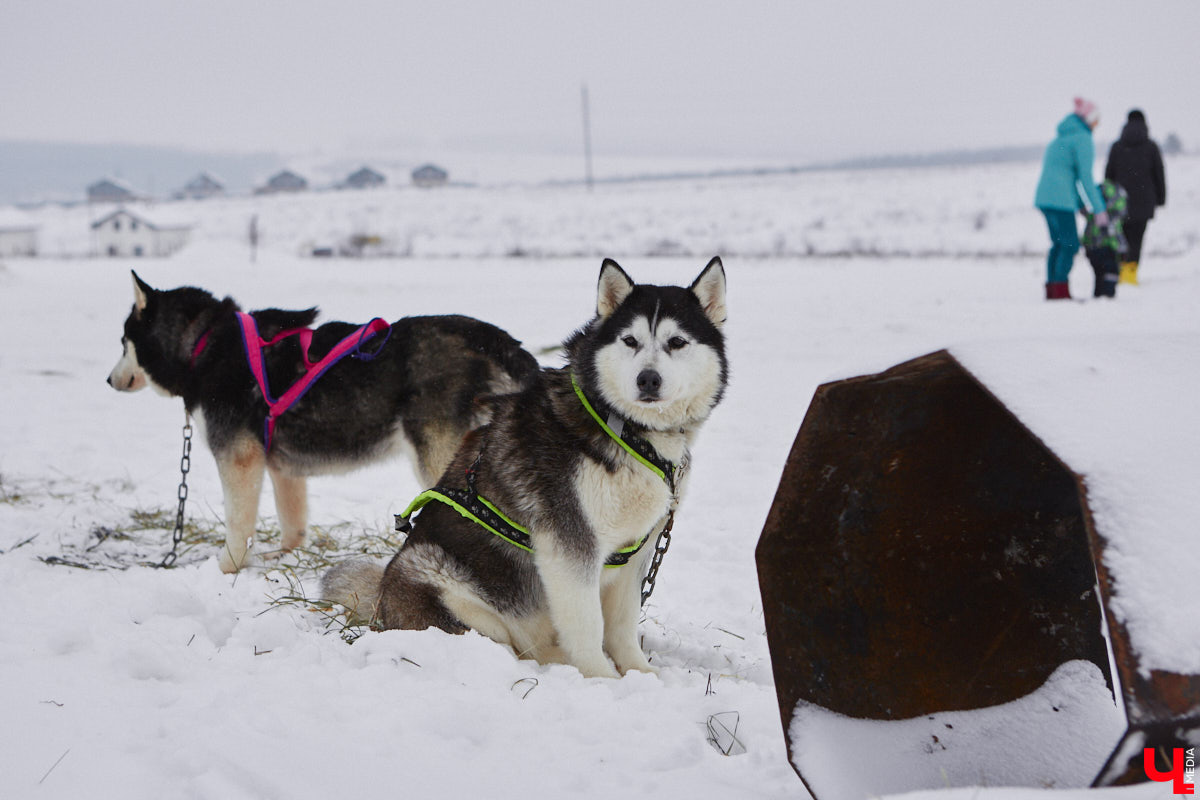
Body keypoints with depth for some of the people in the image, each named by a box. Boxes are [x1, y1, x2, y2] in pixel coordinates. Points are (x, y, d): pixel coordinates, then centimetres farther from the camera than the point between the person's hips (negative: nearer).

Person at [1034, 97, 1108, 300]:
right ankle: (1060, 291, -9)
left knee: (1059, 243, 14)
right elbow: (1086, 175, -12)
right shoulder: (1082, 138, -6)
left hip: (1044, 196, 9)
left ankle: (1051, 290, 12)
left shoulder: (1062, 137, 22)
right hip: (1061, 199, -9)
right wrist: (1099, 208, -11)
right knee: (1070, 244, -5)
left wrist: (1079, 203, 25)